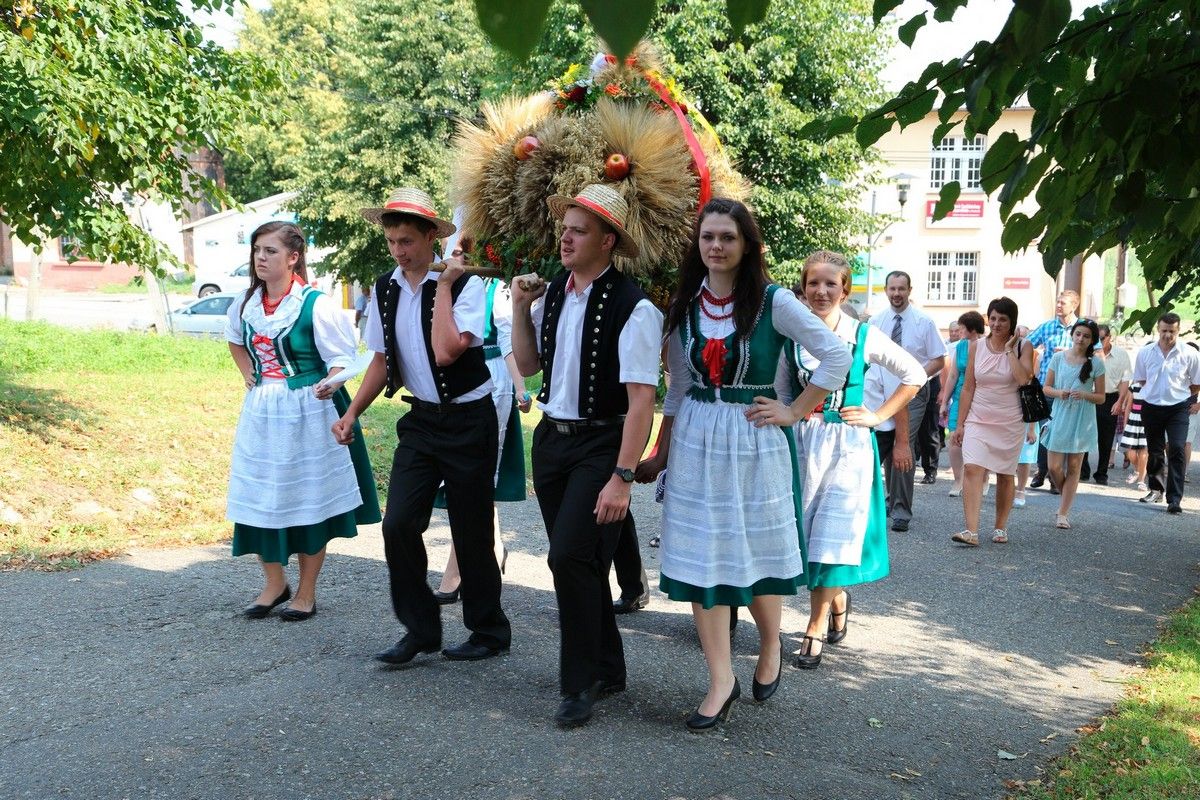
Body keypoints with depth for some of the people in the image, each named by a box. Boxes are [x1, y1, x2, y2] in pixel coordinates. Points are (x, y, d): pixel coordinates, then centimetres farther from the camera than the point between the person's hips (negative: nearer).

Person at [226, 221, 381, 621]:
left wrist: (329, 385, -32)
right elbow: (236, 341, 26)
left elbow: (341, 359, -12)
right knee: (260, 499, 9)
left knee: (307, 501, 4)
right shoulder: (245, 305, 5)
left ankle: (306, 591, 18)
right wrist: (249, 375, 12)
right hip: (261, 412, 6)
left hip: (306, 413, -6)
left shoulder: (316, 305, -13)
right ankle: (274, 583, 26)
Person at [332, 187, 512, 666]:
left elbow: (446, 351, -29)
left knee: (470, 533, 3)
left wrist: (443, 286, -21)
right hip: (421, 420, 5)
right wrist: (352, 413, 8)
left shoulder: (465, 284, -14)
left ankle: (489, 632, 23)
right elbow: (383, 359, 15)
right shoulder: (385, 289, 4)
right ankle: (420, 630, 15)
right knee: (398, 525, -3)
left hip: (468, 420, -5)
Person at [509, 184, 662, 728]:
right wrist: (521, 307, 1)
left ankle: (580, 683, 6)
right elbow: (528, 365, 15)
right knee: (578, 560, 14)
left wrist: (622, 478, -23)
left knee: (571, 555, -13)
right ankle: (608, 670, 31)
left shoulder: (632, 308, -17)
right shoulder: (553, 293, 4)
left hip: (602, 444, -7)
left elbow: (641, 400, -19)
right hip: (551, 438, 7)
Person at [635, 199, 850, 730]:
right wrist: (661, 453, 13)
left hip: (755, 444, -4)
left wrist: (794, 413, -7)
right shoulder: (684, 306, 6)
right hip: (695, 443, 4)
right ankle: (721, 681, 13)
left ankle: (771, 648, 36)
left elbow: (837, 355, -6)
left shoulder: (772, 301, -7)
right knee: (699, 558, 2)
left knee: (757, 554, 7)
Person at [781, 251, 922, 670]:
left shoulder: (863, 336, -3)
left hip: (847, 446, -2)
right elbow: (781, 392, 10)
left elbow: (915, 374, 6)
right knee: (807, 532, 7)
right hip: (802, 443, 2)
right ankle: (837, 598, 34)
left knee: (832, 535, -6)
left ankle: (816, 629, 5)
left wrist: (878, 415, 1)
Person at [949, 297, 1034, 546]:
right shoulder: (977, 347, 4)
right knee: (972, 469, -15)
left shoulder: (1022, 347, -1)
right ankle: (971, 531, -21)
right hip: (978, 420, 1)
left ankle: (1000, 527, 24)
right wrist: (960, 424, 3)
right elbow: (968, 388, 6)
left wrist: (1010, 349, -15)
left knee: (1005, 475, 9)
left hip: (1009, 422, -1)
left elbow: (1023, 379, -21)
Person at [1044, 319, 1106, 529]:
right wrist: (1059, 393, -13)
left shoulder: (1096, 363, -1)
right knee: (1054, 467, -2)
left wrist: (1084, 395, -18)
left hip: (1082, 421, -1)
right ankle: (1067, 501, 26)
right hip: (1060, 417, 1)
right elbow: (1046, 388, 7)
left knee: (1073, 468, 4)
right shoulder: (1058, 358, 2)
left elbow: (1101, 397, 2)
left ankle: (1063, 513, 11)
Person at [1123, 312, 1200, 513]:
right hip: (1151, 407, 3)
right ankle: (1156, 489, 34)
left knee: (1176, 449, -14)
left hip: (1178, 408, -3)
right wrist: (1157, 391, 8)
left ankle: (1174, 500, -12)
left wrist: (1177, 394, 7)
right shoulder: (1145, 352, -1)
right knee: (1154, 451, 14)